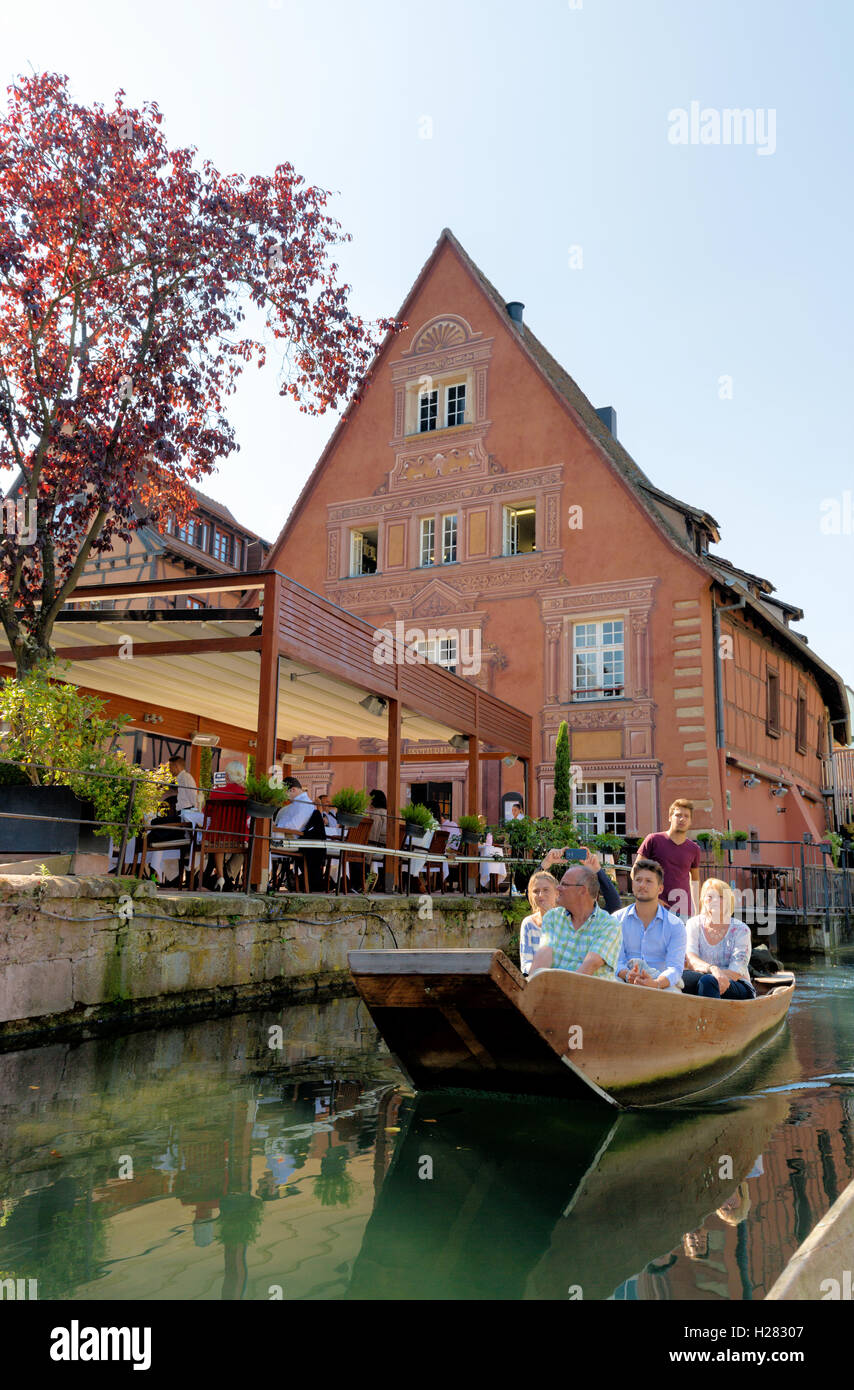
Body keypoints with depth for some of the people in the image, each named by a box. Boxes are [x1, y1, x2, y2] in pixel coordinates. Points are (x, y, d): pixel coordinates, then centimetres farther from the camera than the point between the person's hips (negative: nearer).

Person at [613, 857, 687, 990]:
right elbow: (615, 961, 1)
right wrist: (627, 975, -25)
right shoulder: (617, 919, 9)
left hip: (663, 984, 0)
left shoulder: (675, 925, 6)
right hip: (626, 984, 0)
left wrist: (656, 984, -30)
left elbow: (675, 968, -7)